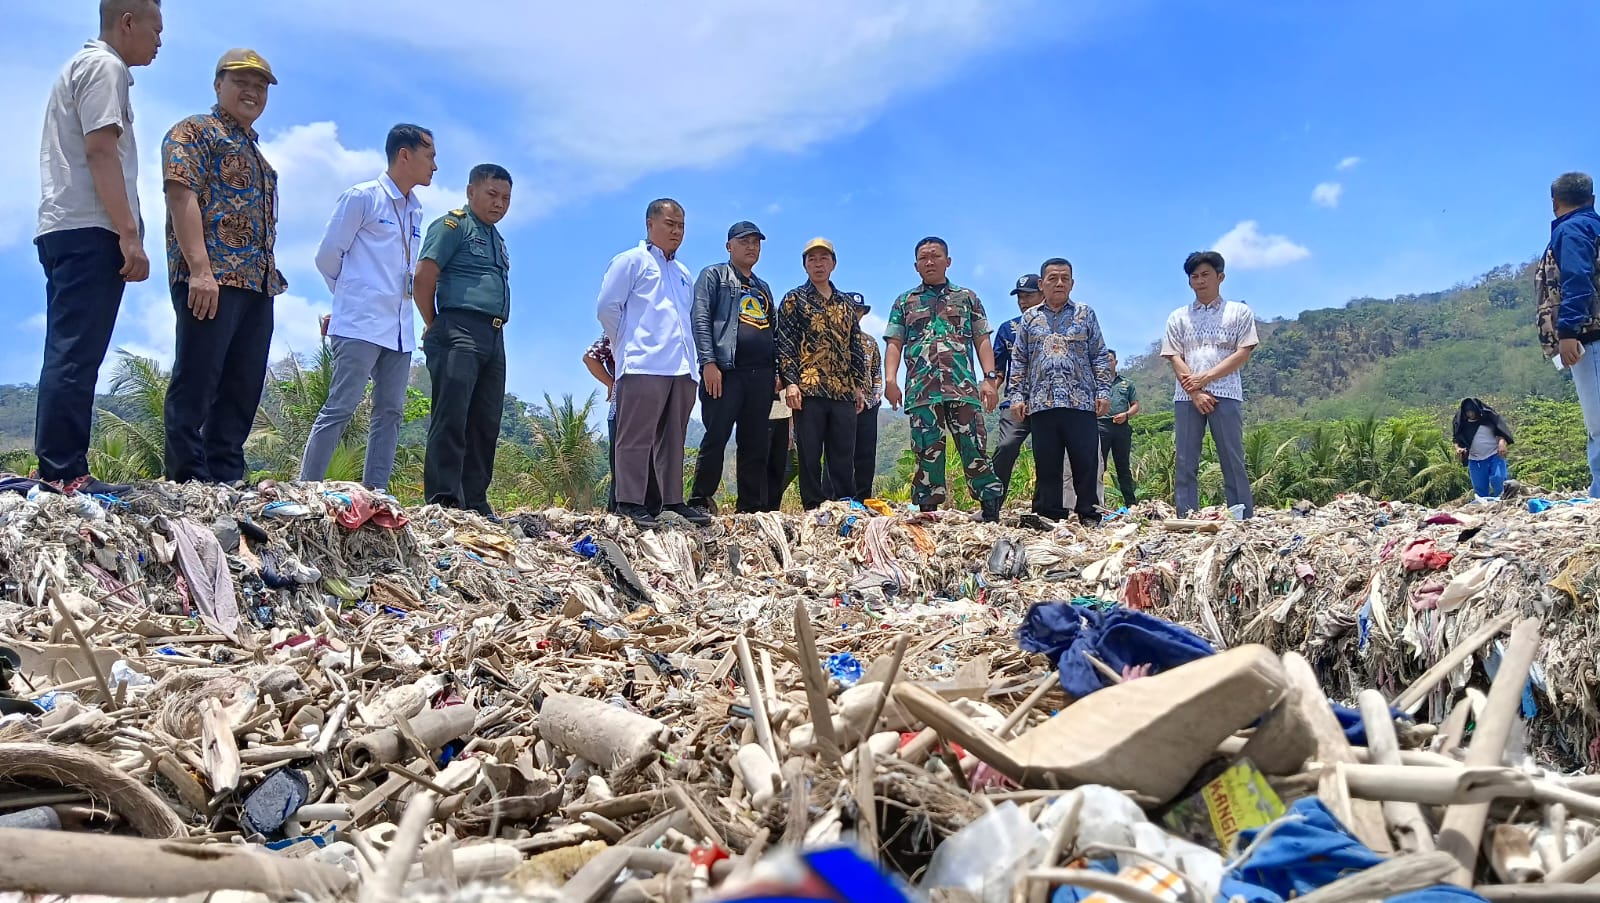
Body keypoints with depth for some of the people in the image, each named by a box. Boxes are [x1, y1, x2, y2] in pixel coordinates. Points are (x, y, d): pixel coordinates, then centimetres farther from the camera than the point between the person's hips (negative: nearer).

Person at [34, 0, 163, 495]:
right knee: (76, 357, -13)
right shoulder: (105, 66, -3)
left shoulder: (80, 66, 28)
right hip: (89, 231, -10)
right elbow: (101, 152, -15)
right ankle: (64, 472, -14)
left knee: (68, 355, 8)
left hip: (63, 229, 10)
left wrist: (121, 230, 24)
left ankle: (55, 468, 9)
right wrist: (130, 233, -21)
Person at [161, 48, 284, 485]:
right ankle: (188, 484, -7)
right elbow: (182, 195, -11)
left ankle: (225, 483, 9)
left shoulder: (255, 152, 28)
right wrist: (200, 268, -21)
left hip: (258, 284, 9)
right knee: (195, 385, -8)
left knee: (242, 392, 6)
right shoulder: (195, 131, 3)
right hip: (211, 278, -8)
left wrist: (270, 275, 18)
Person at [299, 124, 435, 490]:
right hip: (360, 325, -7)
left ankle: (375, 493, 6)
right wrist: (353, 295, 12)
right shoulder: (363, 197, -3)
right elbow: (327, 255, 0)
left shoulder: (415, 211, 17)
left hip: (400, 331, 7)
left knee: (390, 413, 3)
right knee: (339, 409, -8)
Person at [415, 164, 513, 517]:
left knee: (486, 423, 7)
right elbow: (424, 276, -9)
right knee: (451, 418, -11)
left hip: (494, 338, 8)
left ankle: (475, 502, 12)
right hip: (459, 332, -8)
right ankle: (443, 501, -12)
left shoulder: (497, 238, 25)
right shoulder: (454, 225, 0)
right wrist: (433, 326, 0)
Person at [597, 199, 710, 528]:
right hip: (644, 365, -7)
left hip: (682, 367, 7)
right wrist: (627, 344, 0)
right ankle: (630, 502, -6)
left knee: (672, 439, 8)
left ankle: (673, 501, 12)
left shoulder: (684, 273, 24)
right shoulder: (632, 261, 3)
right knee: (636, 437, -8)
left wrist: (691, 357, 17)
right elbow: (607, 307, -4)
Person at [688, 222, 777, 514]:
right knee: (716, 437, -9)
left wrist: (776, 371, 15)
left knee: (756, 444, 5)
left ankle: (752, 508, 10)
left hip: (760, 375, 6)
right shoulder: (714, 275, 6)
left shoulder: (763, 287, 26)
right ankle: (700, 502, -1)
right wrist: (708, 362, -16)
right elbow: (700, 319, -5)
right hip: (726, 370, -6)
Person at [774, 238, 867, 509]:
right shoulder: (794, 299, 5)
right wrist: (790, 381, -13)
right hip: (808, 389, -4)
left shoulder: (846, 303, 18)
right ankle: (813, 509, 3)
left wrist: (859, 385, 12)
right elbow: (784, 343, -3)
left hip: (844, 392, 4)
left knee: (844, 456, 5)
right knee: (809, 455, -2)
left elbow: (855, 347, 19)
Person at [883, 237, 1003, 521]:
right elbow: (895, 345, 10)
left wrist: (990, 378, -1)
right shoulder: (904, 302, 17)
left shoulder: (967, 298, 17)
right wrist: (890, 379, -6)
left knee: (975, 451, -7)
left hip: (964, 388, -1)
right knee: (927, 455, 0)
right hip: (921, 391, 1)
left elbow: (982, 341, 12)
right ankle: (927, 514, 4)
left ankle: (992, 510, -1)